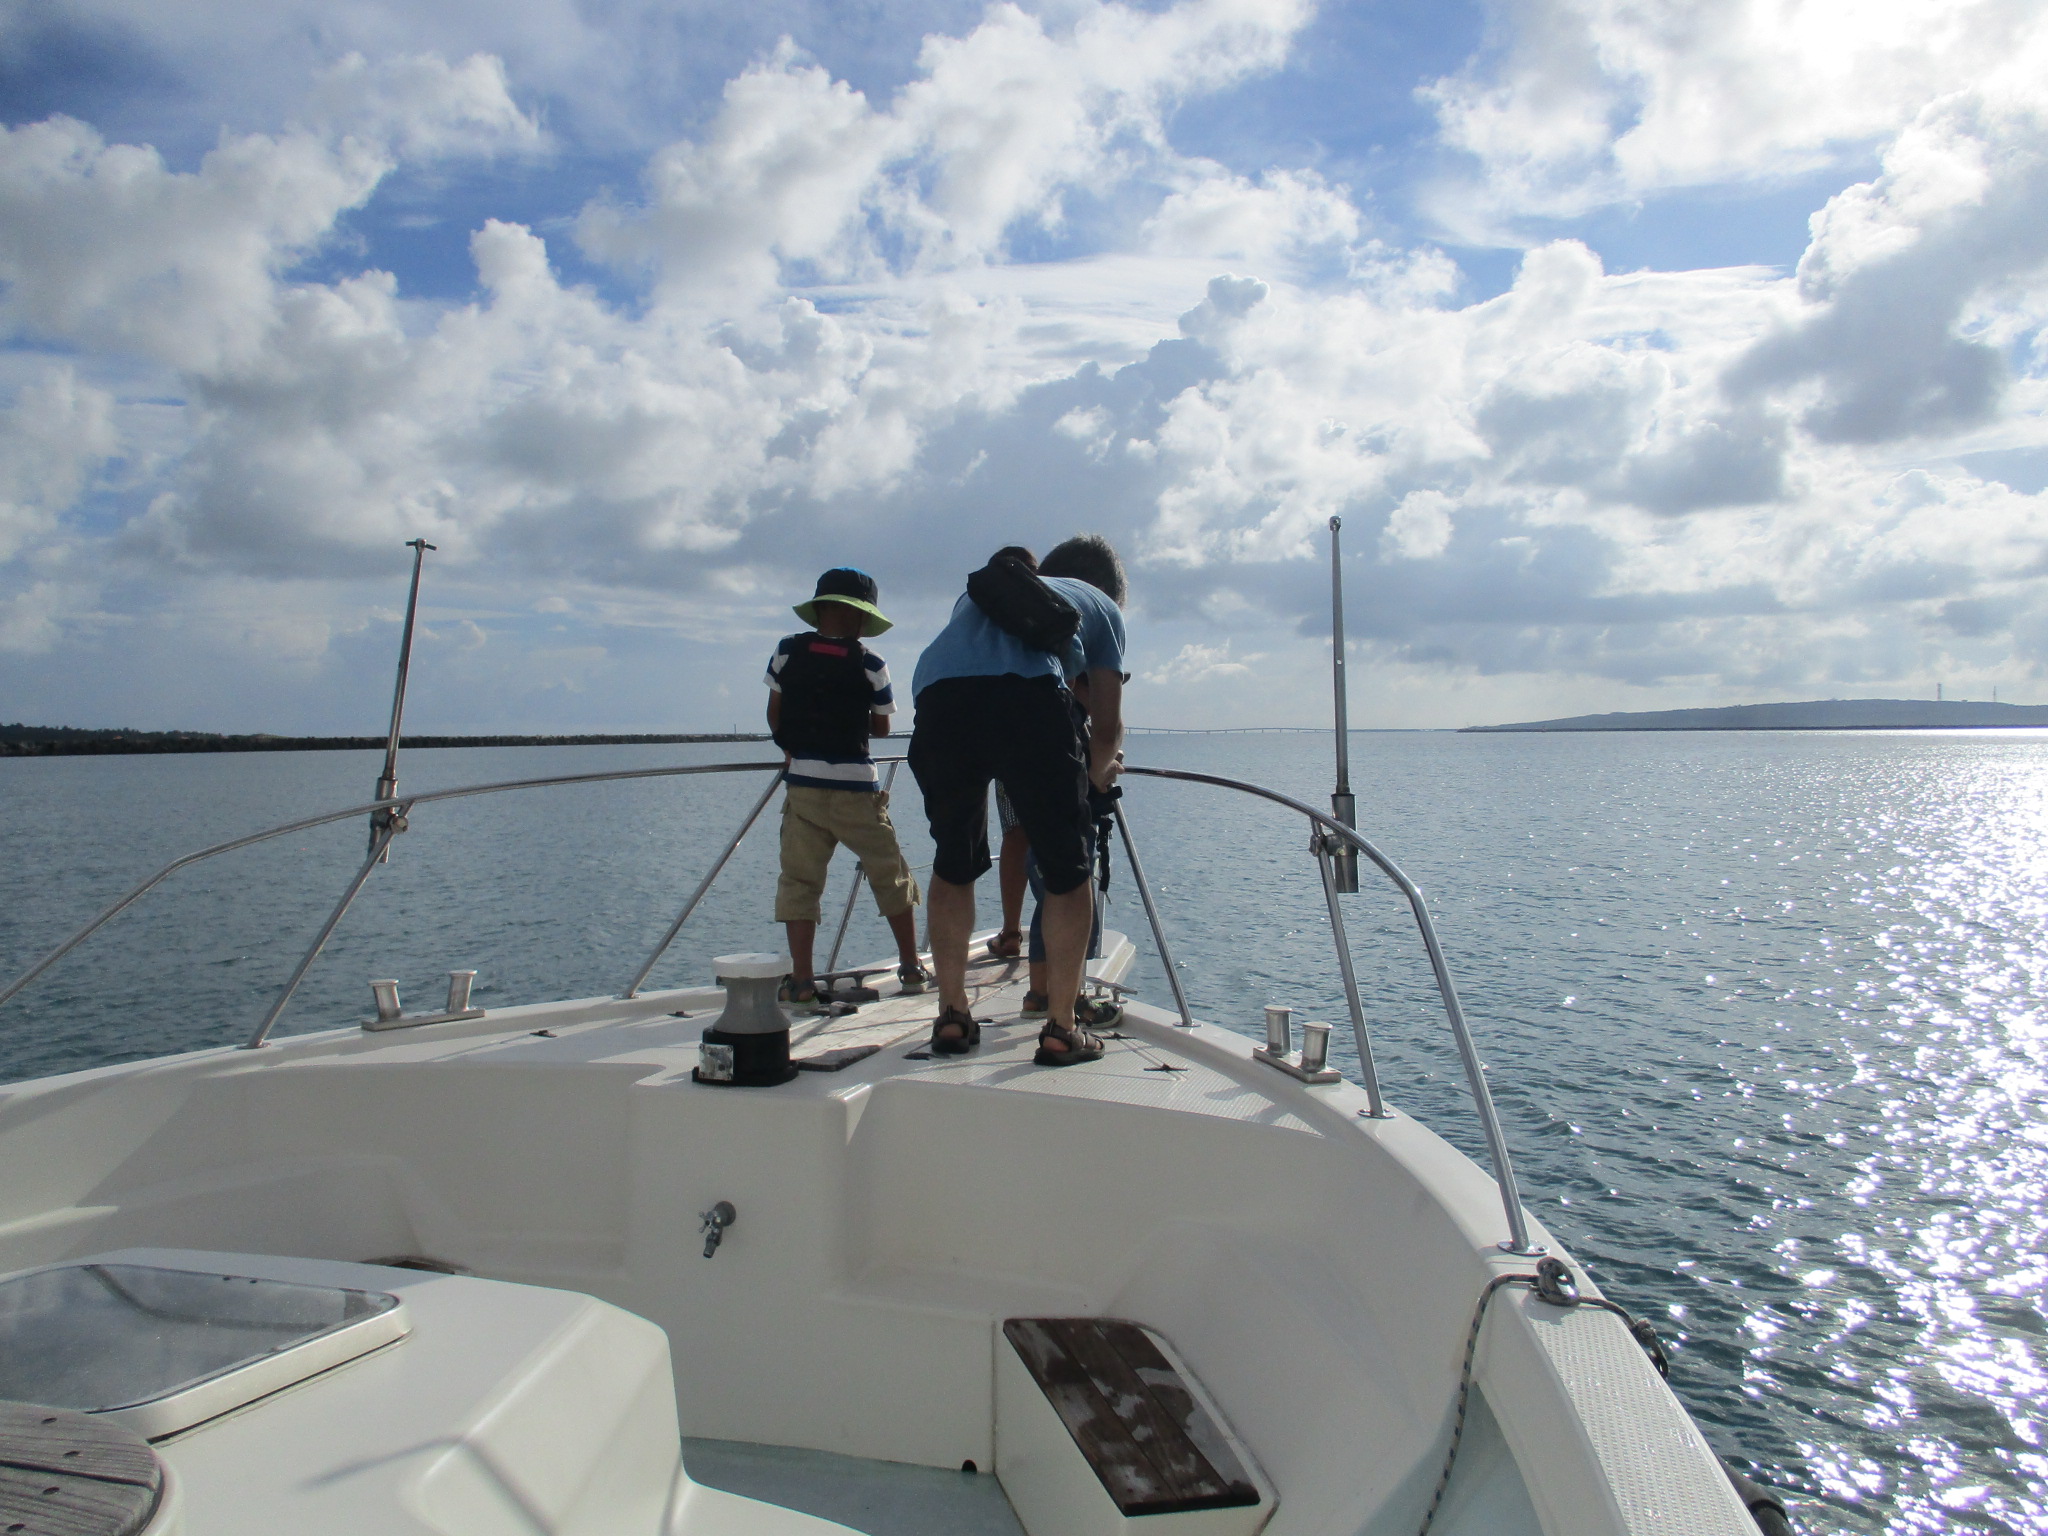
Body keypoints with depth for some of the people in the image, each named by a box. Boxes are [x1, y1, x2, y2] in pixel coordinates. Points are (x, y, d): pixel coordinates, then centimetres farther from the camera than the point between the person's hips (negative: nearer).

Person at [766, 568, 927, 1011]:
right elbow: (881, 728, 5)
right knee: (891, 875, 13)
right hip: (856, 786, -1)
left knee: (799, 880, 5)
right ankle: (911, 969, 21)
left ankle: (802, 982, -1)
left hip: (802, 784, 2)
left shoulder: (787, 651, 2)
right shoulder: (870, 665, -4)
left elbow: (774, 715, 10)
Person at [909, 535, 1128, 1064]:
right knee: (1068, 869, 11)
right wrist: (1098, 772, 48)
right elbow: (1107, 726, 27)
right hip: (1027, 696, -3)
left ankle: (952, 1017, 22)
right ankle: (1060, 1029, 12)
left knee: (953, 864, 20)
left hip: (936, 695, 4)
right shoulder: (1102, 605, 32)